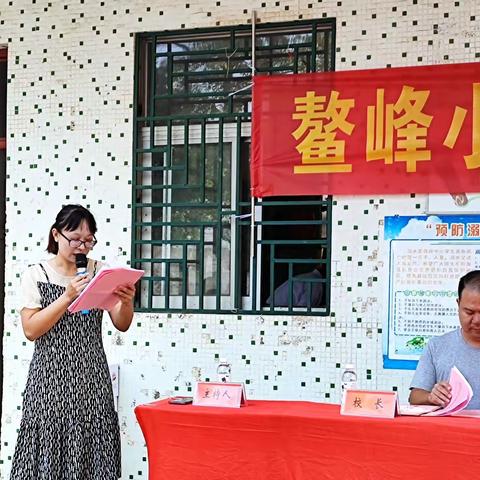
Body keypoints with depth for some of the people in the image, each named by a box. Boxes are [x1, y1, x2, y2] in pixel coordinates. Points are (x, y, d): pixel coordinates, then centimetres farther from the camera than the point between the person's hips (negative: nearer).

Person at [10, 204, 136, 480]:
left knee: (91, 449, 1)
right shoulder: (36, 275, 0)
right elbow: (30, 330, -8)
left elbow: (122, 325, 5)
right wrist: (68, 296, -16)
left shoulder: (100, 272, 4)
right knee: (50, 448, -1)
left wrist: (127, 302, -17)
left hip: (92, 377, 2)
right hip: (52, 377, -2)